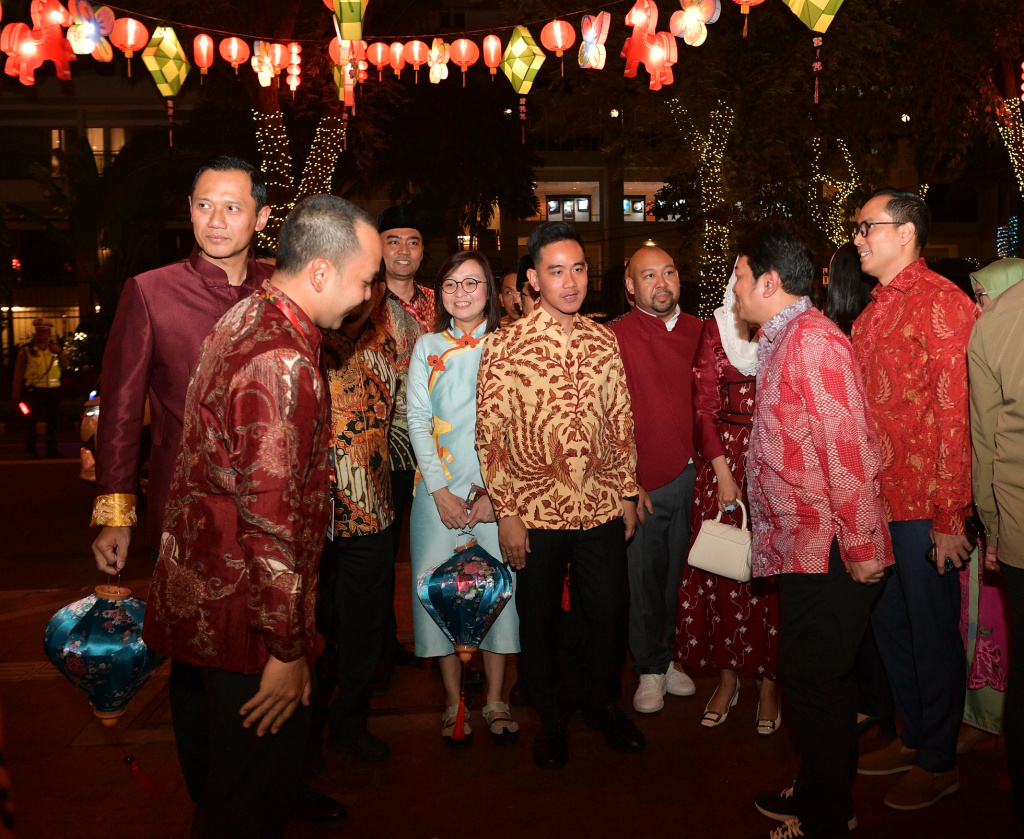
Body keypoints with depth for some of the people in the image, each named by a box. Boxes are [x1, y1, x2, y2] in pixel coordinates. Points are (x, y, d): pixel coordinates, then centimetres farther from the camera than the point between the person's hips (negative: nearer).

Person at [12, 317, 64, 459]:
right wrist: (16, 390, -4)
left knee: (53, 420, 7)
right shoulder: (26, 349, 1)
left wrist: (59, 352, -2)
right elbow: (18, 370, 1)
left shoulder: (54, 347, 11)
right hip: (34, 389, -3)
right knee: (31, 420, -2)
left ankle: (52, 449, 17)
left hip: (53, 388, 4)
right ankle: (31, 450, 5)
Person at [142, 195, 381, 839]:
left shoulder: (244, 321, 7)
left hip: (195, 593, 10)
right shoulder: (282, 363, -26)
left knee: (211, 776, 26)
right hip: (244, 618, -10)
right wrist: (288, 649, -19)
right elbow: (271, 518, -27)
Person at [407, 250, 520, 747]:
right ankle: (453, 701, 16)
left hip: (498, 488, -1)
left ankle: (496, 700, 16)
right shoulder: (428, 347, 8)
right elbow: (418, 420, 3)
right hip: (441, 487, 1)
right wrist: (440, 490, -6)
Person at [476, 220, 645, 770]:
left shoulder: (604, 342, 4)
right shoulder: (506, 347, -9)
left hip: (602, 508, 3)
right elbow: (489, 436, -9)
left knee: (611, 615, 13)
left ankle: (603, 705, 39)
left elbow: (621, 423, 10)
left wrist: (629, 493, 9)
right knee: (540, 621, 13)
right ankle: (551, 719, 35)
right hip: (536, 512, -3)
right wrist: (506, 514, -11)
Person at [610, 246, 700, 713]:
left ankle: (666, 658, 33)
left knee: (677, 574, 14)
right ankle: (650, 669, 25)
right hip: (644, 482, -4)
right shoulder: (617, 337, -6)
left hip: (691, 476, 4)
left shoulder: (696, 331, 8)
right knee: (644, 579, 7)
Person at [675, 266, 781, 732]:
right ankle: (727, 677, 21)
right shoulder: (716, 329, 6)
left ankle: (769, 681, 17)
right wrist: (722, 470, -4)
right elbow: (703, 406, 2)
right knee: (723, 570, 6)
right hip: (725, 460, 2)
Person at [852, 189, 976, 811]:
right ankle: (914, 738, 34)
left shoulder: (941, 303, -12)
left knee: (931, 632, 5)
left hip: (925, 507, -8)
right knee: (890, 624, 17)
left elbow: (957, 415, -17)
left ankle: (940, 762, 22)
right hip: (878, 499, 8)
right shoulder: (875, 311, 15)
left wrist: (951, 516, -19)